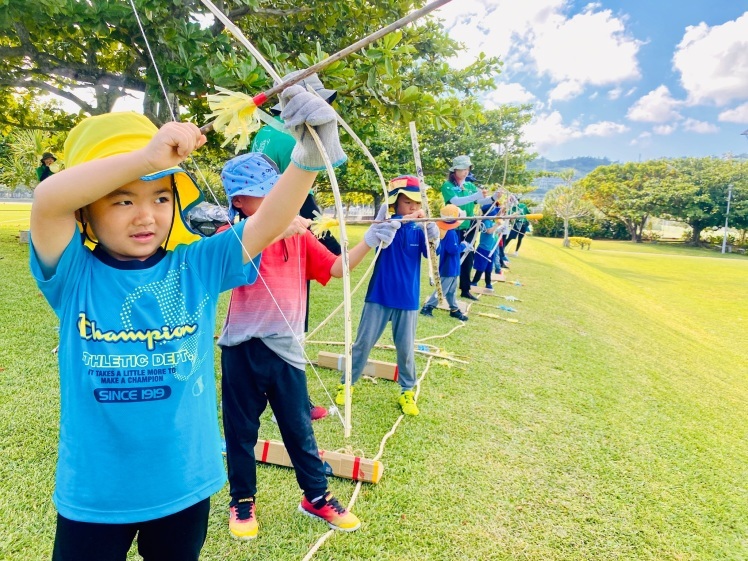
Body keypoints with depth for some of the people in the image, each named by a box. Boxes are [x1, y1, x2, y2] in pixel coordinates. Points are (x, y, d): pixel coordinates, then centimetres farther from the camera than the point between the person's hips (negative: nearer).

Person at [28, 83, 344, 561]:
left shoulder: (197, 266, -8)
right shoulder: (75, 273, -11)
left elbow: (269, 225, -20)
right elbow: (47, 200, -29)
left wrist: (308, 158, -36)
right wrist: (146, 155, -42)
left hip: (184, 485, 2)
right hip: (93, 495, -1)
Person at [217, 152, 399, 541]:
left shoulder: (298, 235, 3)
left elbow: (335, 268, -1)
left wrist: (369, 241, -14)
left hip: (285, 347, 2)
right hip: (242, 347, -1)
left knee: (299, 427, 13)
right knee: (241, 428, 14)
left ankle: (317, 496, 31)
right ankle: (242, 500, 36)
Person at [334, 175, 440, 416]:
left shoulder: (418, 230, 2)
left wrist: (431, 226, -33)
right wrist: (405, 219, -45)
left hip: (408, 299, 2)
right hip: (379, 296, -2)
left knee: (406, 348, 9)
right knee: (363, 342, 6)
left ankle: (407, 391, 26)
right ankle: (346, 383, 23)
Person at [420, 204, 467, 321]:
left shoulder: (443, 229, 2)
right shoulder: (450, 233, -25)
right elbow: (454, 250, -28)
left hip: (450, 267, 10)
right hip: (448, 268, -10)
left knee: (451, 290, 17)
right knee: (442, 290, -1)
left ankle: (454, 309, 27)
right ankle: (427, 307, 6)